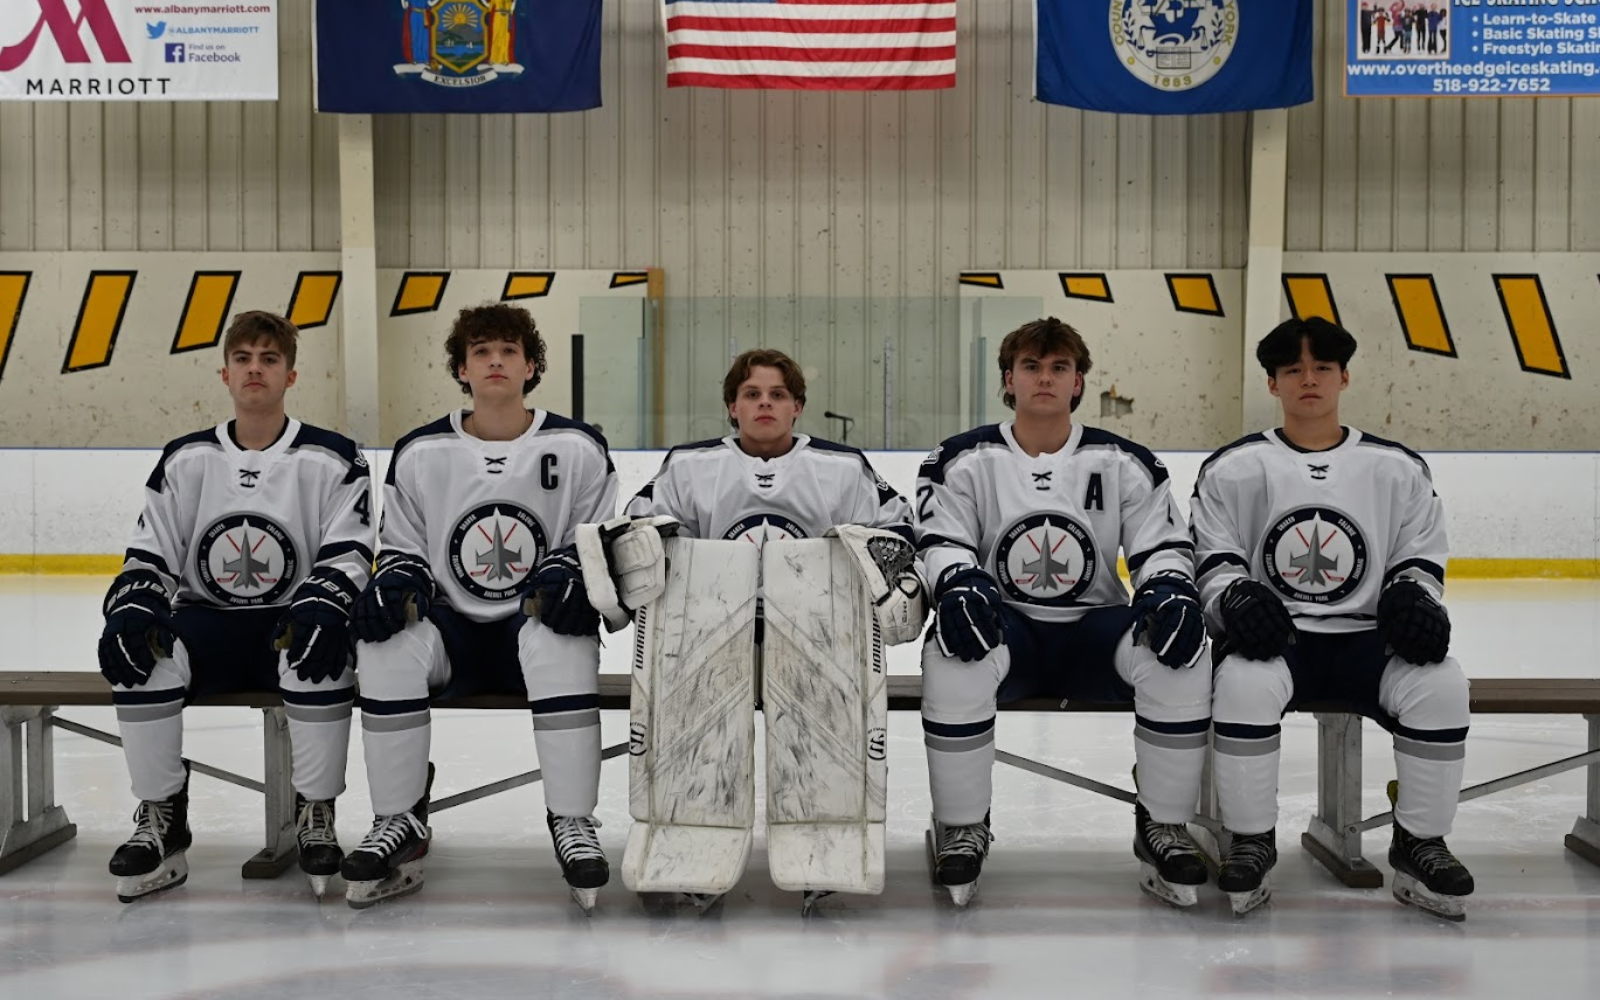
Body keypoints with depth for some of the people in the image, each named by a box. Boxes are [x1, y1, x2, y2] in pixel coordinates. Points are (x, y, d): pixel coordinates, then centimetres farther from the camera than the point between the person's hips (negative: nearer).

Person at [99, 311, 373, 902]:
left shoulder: (332, 461, 1)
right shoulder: (185, 460, 9)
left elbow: (348, 551, -6)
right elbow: (150, 554, 8)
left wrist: (323, 604, -27)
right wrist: (132, 608, -14)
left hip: (291, 626, -2)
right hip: (206, 621, 3)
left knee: (323, 650, -36)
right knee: (140, 650, -28)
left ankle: (316, 816, -18)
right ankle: (161, 820, -13)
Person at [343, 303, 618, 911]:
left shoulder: (578, 449, 2)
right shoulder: (419, 453, 6)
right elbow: (401, 548, 12)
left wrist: (565, 572, -17)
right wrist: (396, 581, -12)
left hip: (537, 621, -2)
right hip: (453, 626, 2)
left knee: (559, 643, -36)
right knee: (387, 643, -29)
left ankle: (572, 823, -24)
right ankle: (398, 824, -15)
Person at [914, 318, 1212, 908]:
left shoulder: (1123, 464, 7)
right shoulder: (964, 461, 4)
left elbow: (1164, 547, 6)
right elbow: (941, 543, -3)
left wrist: (1170, 589, -18)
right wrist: (959, 584, -27)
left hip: (1094, 630, 1)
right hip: (1003, 629, -1)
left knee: (1181, 652, -29)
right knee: (952, 655, -36)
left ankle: (1163, 831, -13)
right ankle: (961, 831, -18)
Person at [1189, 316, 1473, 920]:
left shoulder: (1397, 469, 10)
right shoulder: (1232, 469, 6)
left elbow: (1421, 559, 12)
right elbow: (1212, 560, 4)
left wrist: (1413, 597, -10)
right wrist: (1237, 597, -18)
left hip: (1367, 639, 2)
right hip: (1272, 638, -1)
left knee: (1440, 685, -28)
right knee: (1243, 684, -36)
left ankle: (1419, 845, -8)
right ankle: (1250, 844, -16)